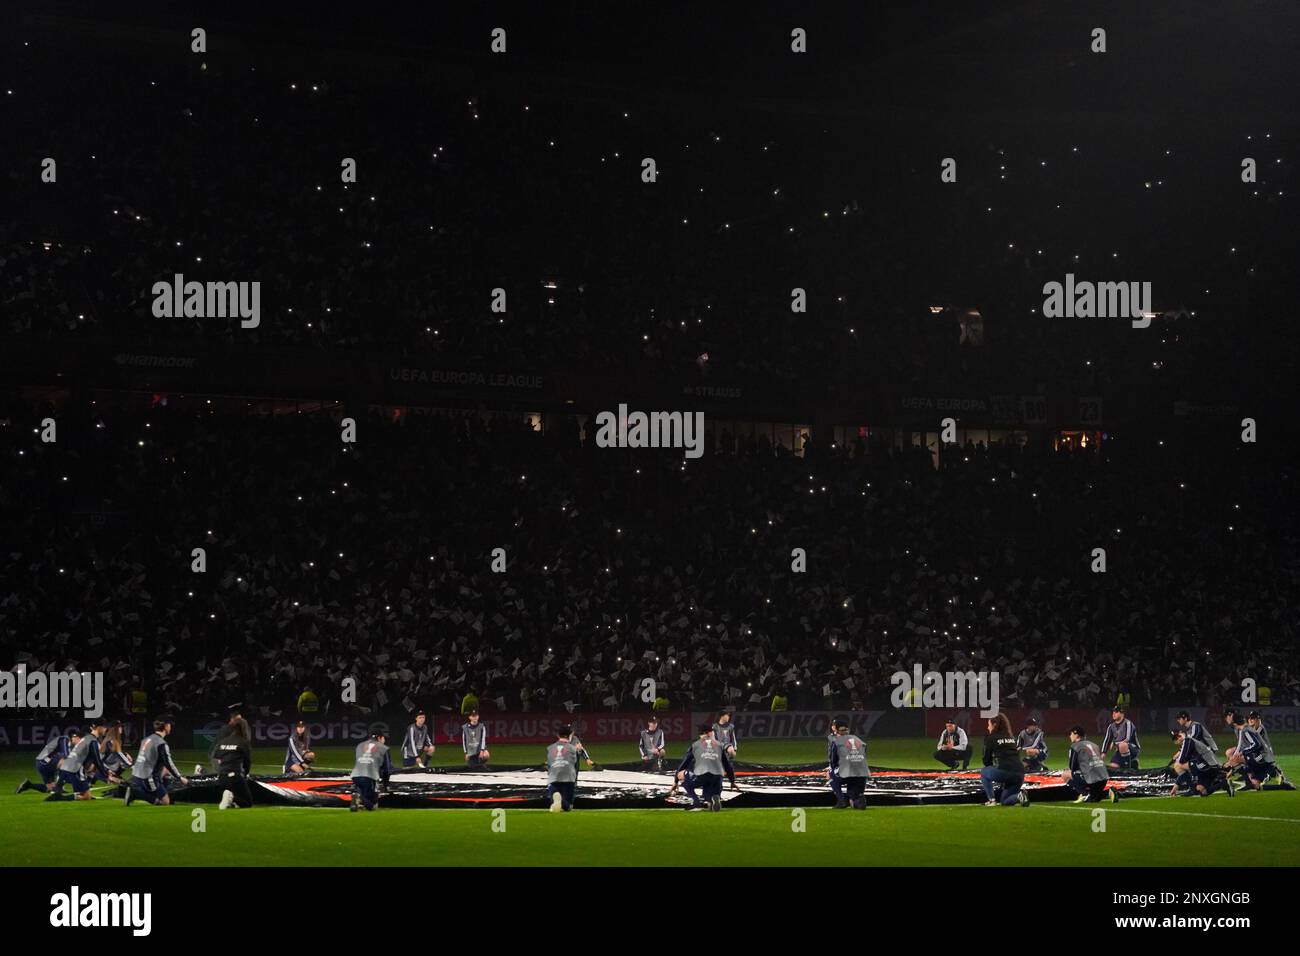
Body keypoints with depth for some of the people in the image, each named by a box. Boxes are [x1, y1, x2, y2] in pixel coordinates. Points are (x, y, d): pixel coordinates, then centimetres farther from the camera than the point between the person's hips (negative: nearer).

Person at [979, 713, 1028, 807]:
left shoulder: (991, 738, 6)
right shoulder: (1011, 738, 22)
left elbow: (986, 761, 10)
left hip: (1004, 772, -6)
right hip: (1020, 774, 6)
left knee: (984, 772, 26)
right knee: (1005, 801, 23)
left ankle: (991, 800, 13)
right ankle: (1019, 795, -7)